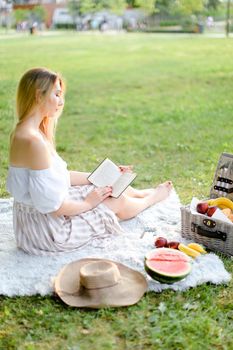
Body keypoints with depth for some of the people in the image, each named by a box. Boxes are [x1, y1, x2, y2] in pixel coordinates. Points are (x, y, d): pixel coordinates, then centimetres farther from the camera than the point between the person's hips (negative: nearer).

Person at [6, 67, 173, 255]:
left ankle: (145, 194, 50)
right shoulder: (34, 141, -30)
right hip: (47, 229, -9)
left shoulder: (23, 132, 2)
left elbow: (57, 175, 10)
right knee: (118, 202, 10)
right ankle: (151, 198, 43)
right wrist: (87, 204, -11)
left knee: (113, 185, 19)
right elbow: (52, 206, -28)